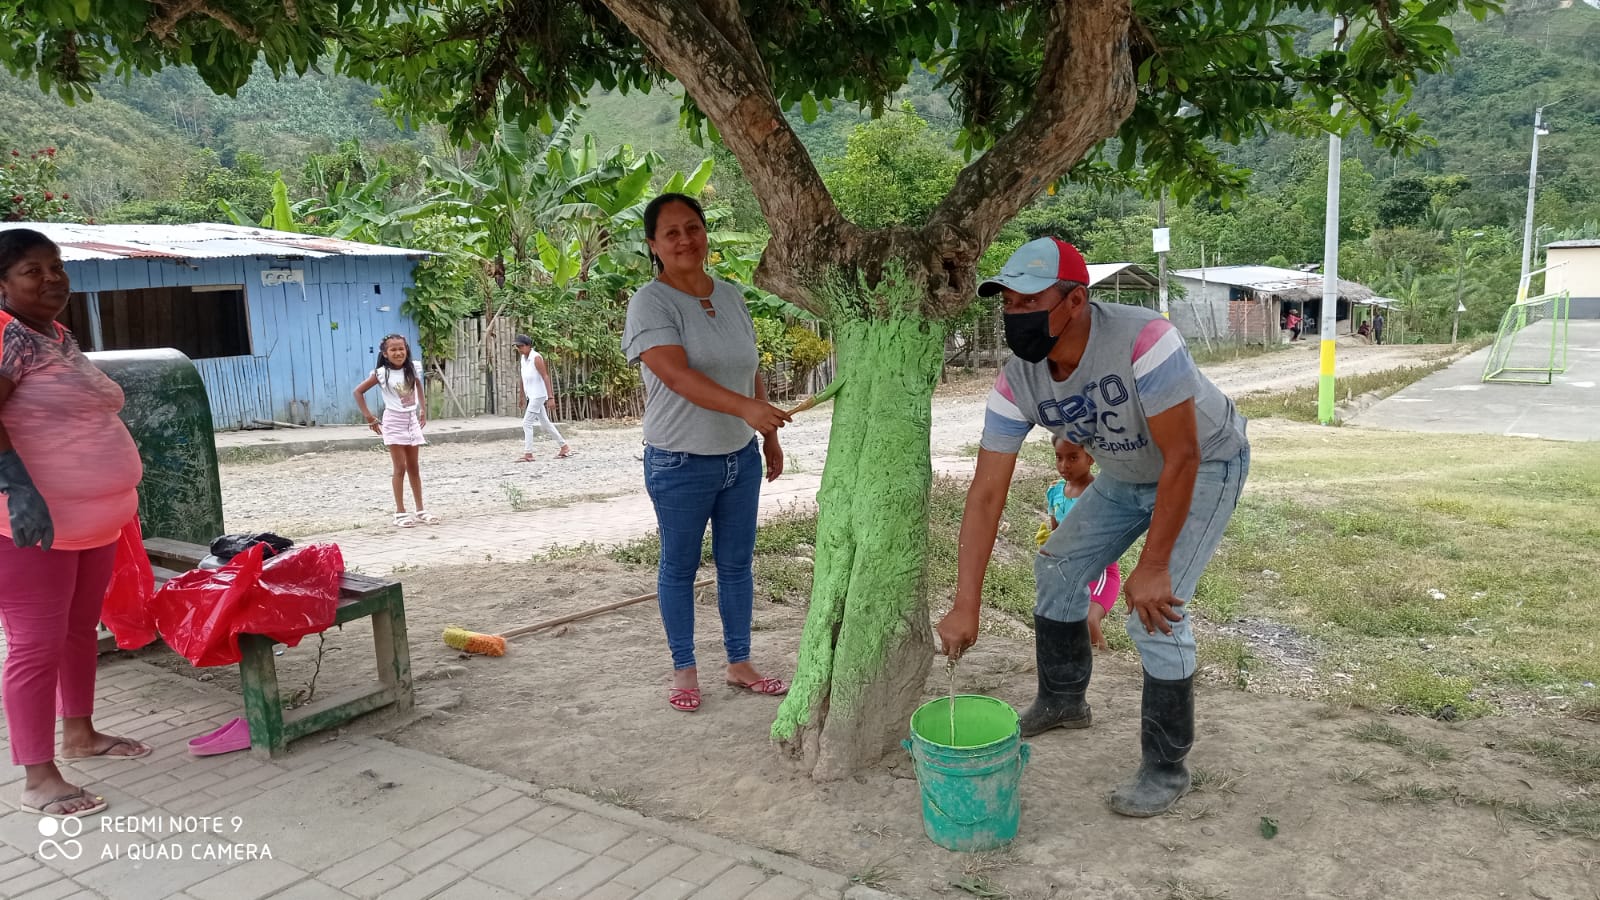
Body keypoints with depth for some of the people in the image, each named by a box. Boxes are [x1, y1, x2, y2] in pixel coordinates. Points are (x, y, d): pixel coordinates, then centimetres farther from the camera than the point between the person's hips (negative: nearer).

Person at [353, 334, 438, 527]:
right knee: (400, 468, -4)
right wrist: (369, 417, -10)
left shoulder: (414, 368, -3)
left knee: (414, 467, 10)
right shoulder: (381, 373, -13)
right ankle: (400, 513, 3)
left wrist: (423, 410, 10)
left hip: (412, 420, 4)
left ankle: (421, 510, 17)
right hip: (394, 422, -4)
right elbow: (358, 392, -7)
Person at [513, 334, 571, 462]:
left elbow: (546, 377, -17)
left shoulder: (536, 358, -15)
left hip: (538, 395, -9)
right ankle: (565, 447, 21)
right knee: (545, 424, 13)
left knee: (527, 423, -11)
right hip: (531, 396, 9)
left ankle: (528, 453, -7)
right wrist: (523, 396, 20)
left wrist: (551, 398, -22)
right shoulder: (523, 358, 8)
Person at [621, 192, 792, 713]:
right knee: (679, 567, 8)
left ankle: (739, 664, 28)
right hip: (680, 462, -6)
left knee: (737, 562, 14)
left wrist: (769, 435, 16)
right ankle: (684, 669, 23)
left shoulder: (731, 297, 7)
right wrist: (746, 408, -42)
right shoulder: (650, 304, -14)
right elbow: (677, 376, -29)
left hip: (741, 456, 6)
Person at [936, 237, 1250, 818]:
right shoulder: (1018, 380, -20)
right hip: (1126, 474, 7)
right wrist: (966, 606, -26)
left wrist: (1152, 569, -30)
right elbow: (986, 492, -22)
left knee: (1154, 612, -17)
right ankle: (1062, 702, 35)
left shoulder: (1143, 341, -39)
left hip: (1205, 466, -6)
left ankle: (1166, 768, 3)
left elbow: (1182, 459, -33)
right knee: (1057, 568, 11)